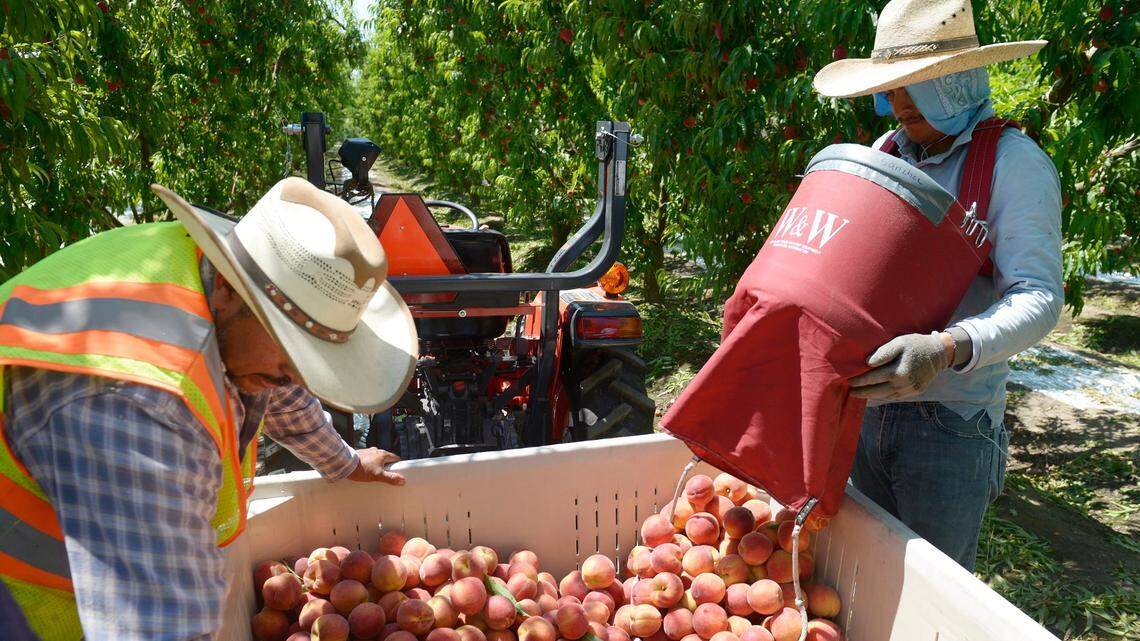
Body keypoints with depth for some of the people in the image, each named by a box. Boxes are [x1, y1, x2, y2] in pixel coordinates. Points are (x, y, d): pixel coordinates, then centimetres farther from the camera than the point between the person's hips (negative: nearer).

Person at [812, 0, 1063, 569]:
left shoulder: (1013, 162, -9)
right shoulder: (882, 153, 8)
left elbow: (1039, 298, -18)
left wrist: (945, 349, -35)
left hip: (951, 424, -5)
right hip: (865, 410, 5)